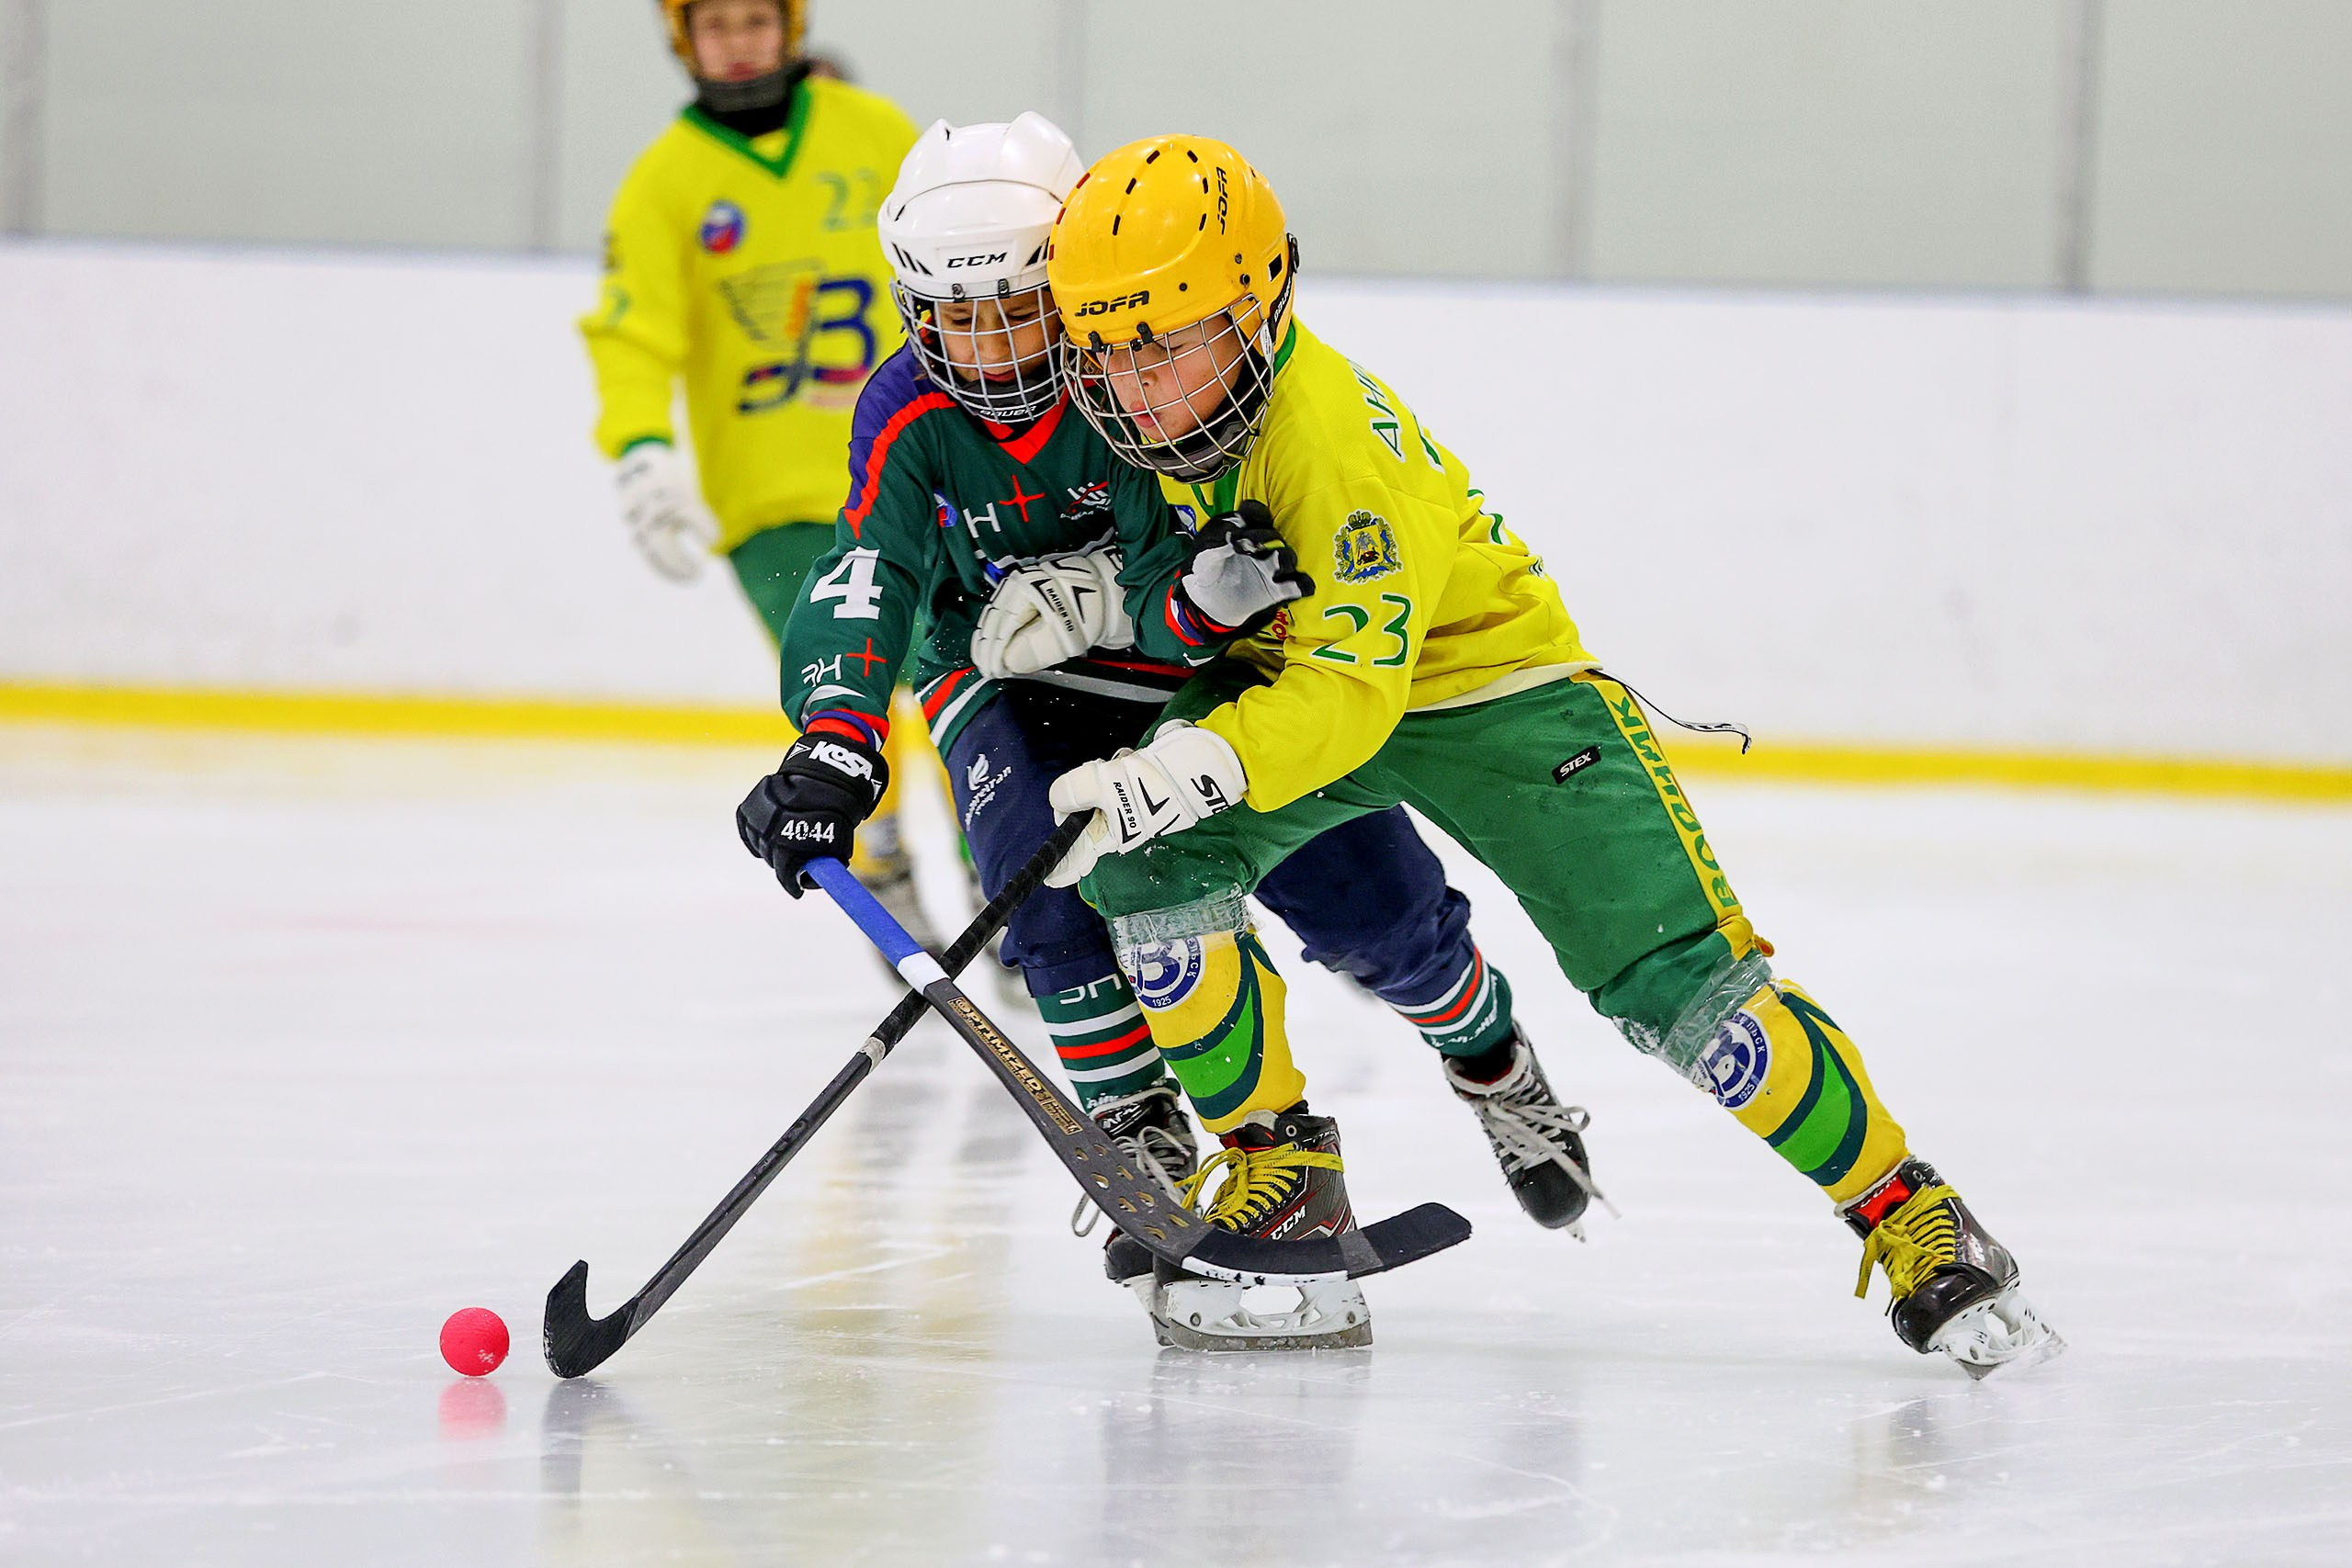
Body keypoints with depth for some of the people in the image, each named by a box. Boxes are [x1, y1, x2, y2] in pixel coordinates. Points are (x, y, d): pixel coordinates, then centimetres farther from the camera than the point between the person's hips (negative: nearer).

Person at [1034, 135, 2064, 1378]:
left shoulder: (1341, 440, -34)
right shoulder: (1154, 400, -12)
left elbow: (1349, 691, -40)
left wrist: (1201, 762, -55)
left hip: (1488, 682, -6)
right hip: (1282, 665, 6)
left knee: (1673, 982, -16)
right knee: (1147, 864, -20)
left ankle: (1906, 1215, -2)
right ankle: (1278, 1166, -4)